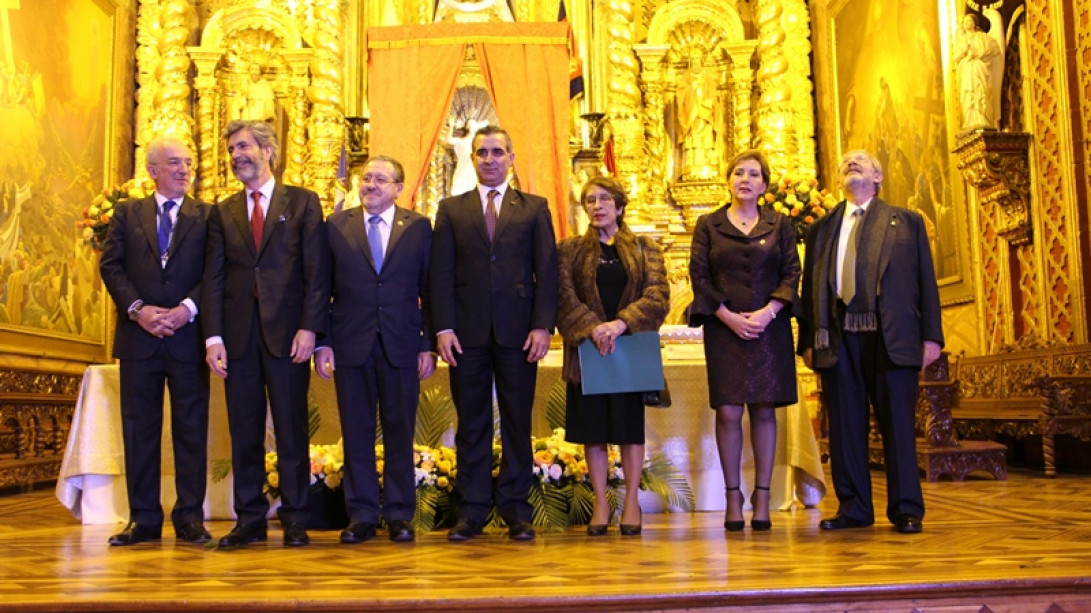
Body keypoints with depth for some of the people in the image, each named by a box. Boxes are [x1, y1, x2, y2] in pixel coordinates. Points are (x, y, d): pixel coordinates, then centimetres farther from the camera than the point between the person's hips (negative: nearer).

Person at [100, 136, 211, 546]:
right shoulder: (126, 213, 13)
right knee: (139, 428, 4)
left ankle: (190, 517, 8)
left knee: (191, 428, 1)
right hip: (139, 336, 2)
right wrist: (138, 309, -11)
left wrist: (188, 308, -14)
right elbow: (110, 266, 3)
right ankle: (144, 519, 12)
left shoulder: (207, 216, 8)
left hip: (188, 336, -1)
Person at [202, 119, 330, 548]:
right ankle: (249, 520, 15)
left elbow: (317, 272, -1)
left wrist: (309, 327, -11)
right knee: (244, 431, 6)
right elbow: (213, 279, 8)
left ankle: (295, 520, 10)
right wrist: (213, 337, -3)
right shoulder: (222, 212, 14)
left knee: (291, 429, 1)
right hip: (238, 333, 3)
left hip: (287, 331, -3)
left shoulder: (303, 202, 6)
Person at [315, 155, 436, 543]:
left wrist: (429, 344, -2)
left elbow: (429, 290, 3)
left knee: (400, 432, 5)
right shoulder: (336, 225, 8)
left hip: (401, 345, -1)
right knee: (356, 433, 6)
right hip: (351, 344, 1)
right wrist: (322, 342, -1)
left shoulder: (419, 227, 6)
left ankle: (399, 515, 16)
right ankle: (361, 516, 16)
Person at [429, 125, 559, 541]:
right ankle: (471, 511, 14)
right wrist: (443, 327, -6)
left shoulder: (534, 208, 10)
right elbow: (441, 273, 5)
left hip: (518, 332, 0)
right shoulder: (451, 209, 12)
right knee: (471, 425, 6)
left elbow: (547, 270, 3)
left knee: (517, 424, 5)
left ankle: (515, 510, 14)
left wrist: (543, 326, -8)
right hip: (467, 334, 1)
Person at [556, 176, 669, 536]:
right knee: (593, 426, 2)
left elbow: (658, 295, -3)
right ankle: (600, 503, 9)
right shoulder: (569, 250, 9)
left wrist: (621, 323, -17)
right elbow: (564, 297, -2)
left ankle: (632, 501, 9)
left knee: (630, 424, 1)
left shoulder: (645, 250, 9)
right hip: (587, 349, 1)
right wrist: (592, 328, -17)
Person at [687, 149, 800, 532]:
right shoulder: (708, 225, 9)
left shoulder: (780, 225, 12)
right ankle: (733, 497, 3)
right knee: (728, 412, -5)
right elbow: (699, 275, 2)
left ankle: (762, 498, 6)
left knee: (764, 411, 1)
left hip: (770, 329, 1)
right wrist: (728, 316, -9)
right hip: (724, 329, -1)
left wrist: (768, 312, -11)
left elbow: (792, 273, 5)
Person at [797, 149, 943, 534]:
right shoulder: (822, 229, 18)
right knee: (844, 425, 4)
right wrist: (807, 340, 5)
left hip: (891, 336, -2)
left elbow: (926, 280, 7)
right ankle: (853, 508, 14)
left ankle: (906, 510, 9)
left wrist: (931, 335, -2)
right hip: (838, 339, 2)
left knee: (897, 422, 0)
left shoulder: (906, 221, 13)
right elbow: (809, 287, 13)